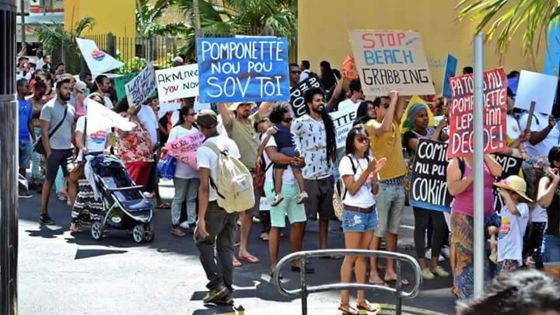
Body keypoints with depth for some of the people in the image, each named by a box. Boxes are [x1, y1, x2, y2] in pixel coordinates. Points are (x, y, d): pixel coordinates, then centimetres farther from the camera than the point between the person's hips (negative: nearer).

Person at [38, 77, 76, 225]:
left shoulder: (71, 109, 13)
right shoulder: (49, 107, -5)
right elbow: (44, 132, -8)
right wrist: (48, 152, -13)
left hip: (69, 149, 5)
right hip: (54, 150, -5)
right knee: (49, 181, 1)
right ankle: (44, 214, 7)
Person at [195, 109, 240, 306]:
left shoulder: (204, 151, -15)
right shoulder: (231, 144, 5)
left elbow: (204, 187, -19)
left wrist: (201, 218, -18)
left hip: (215, 203, -6)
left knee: (203, 240, 11)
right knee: (226, 245, 14)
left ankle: (217, 284, -4)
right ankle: (226, 291, 13)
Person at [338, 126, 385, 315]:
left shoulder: (369, 160, 10)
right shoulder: (347, 161, -9)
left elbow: (375, 190, 8)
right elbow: (352, 189, -17)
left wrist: (375, 173, -9)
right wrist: (368, 171, -21)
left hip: (370, 212, 6)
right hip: (354, 213, -6)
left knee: (362, 256, 8)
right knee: (350, 257, -5)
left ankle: (361, 300, 12)